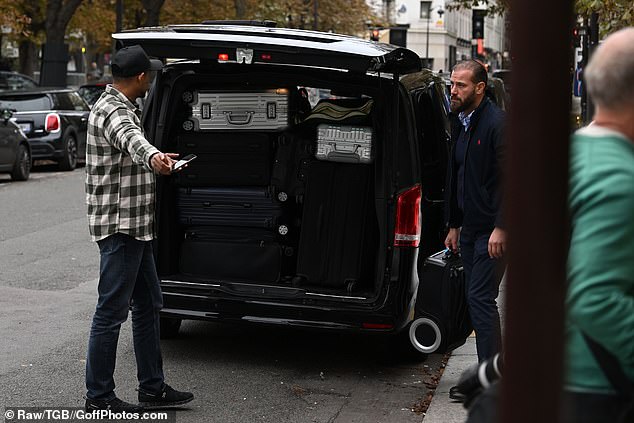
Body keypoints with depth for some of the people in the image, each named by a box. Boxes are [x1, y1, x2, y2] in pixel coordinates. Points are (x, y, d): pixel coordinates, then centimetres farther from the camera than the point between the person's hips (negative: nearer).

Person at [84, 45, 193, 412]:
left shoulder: (122, 107, 16)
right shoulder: (111, 110, -17)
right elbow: (130, 138, -42)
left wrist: (154, 162, 55)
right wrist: (153, 156, -62)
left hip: (136, 225, 11)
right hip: (119, 226, -11)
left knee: (148, 305, 14)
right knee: (112, 311, -4)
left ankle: (153, 388, 22)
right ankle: (99, 397, 4)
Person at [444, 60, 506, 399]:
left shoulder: (498, 124, -13)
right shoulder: (459, 123, 15)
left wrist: (501, 228, -21)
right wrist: (454, 224, 21)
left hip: (491, 230, -9)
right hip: (469, 228, 9)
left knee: (480, 298, -9)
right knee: (478, 299, 10)